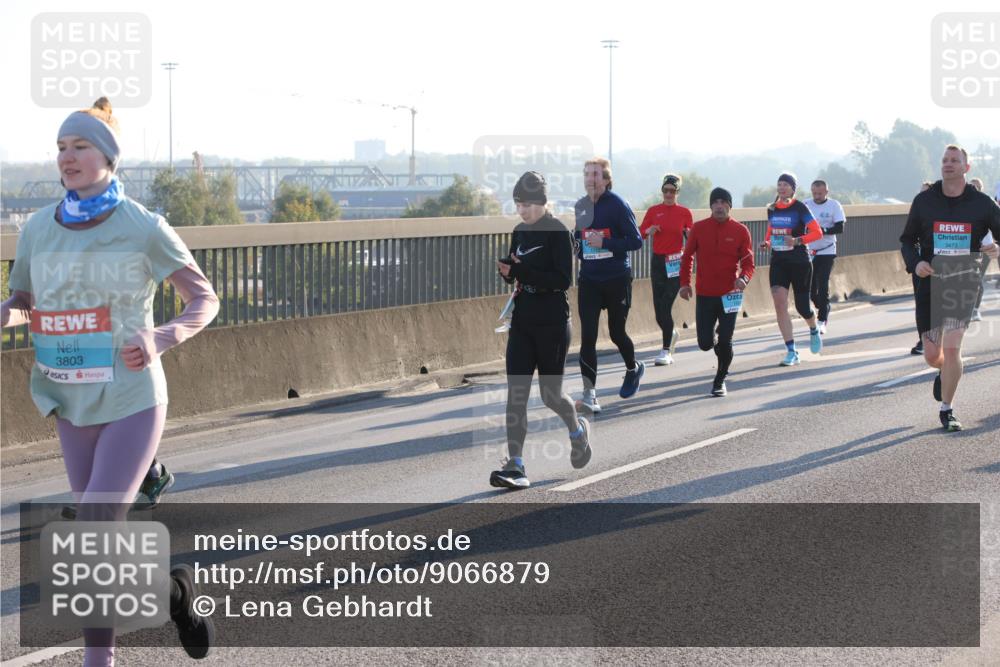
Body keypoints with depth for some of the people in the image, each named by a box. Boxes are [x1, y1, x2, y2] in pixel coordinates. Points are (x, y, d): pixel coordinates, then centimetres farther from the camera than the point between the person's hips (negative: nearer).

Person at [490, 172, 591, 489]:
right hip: (522, 322, 6)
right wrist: (507, 270, -4)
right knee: (515, 393, -5)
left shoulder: (558, 233, -11)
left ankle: (577, 429, 38)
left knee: (550, 394, 5)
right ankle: (516, 467, -8)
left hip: (552, 324, -6)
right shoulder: (520, 232, 10)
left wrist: (522, 271, -26)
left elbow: (563, 280, -18)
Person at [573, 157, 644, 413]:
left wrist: (605, 243, -24)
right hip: (588, 279, 4)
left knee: (616, 333, 10)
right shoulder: (581, 206, 6)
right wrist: (577, 245, 1)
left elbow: (636, 241, -13)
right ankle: (590, 395, -11)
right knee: (588, 336, -8)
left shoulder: (617, 205, -11)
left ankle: (634, 368, 42)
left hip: (617, 279, -4)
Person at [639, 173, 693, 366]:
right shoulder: (653, 211, 6)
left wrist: (689, 234, -15)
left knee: (665, 306, -12)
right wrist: (648, 231, -16)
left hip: (676, 263, -3)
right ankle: (671, 333, 35)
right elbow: (640, 233, 4)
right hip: (657, 261, 3)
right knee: (658, 307, 4)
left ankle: (666, 350, -6)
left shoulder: (684, 212, 2)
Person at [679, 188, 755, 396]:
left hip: (729, 295, -1)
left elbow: (748, 261, -1)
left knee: (725, 342, -6)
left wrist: (744, 278, -22)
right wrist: (685, 283, -1)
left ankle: (720, 380, 16)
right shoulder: (699, 228, 0)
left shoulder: (740, 230, -2)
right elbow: (687, 257, 8)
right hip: (704, 295, 1)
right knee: (705, 343, 0)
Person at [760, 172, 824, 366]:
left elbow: (817, 233, -12)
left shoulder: (800, 208, -9)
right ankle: (791, 351, -9)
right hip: (778, 261, 4)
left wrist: (797, 240, -26)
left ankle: (814, 331, 41)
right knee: (779, 302, -13)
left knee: (802, 306, 4)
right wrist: (766, 242, 1)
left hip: (800, 262, -4)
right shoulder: (772, 209, 6)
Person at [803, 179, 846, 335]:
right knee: (811, 287, 7)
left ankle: (822, 321, -7)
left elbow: (840, 228, -10)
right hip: (808, 251, 3)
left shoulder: (834, 205, -5)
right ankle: (823, 309, 32)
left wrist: (823, 230, -25)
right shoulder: (806, 205, 2)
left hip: (826, 252, -3)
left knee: (823, 286, -11)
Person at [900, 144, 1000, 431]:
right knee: (932, 355, 4)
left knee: (951, 349, -14)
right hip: (930, 283, 2)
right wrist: (915, 263, -10)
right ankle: (945, 372, 43)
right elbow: (907, 240, 9)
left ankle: (946, 410, 2)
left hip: (963, 283, -2)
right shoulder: (924, 201, 3)